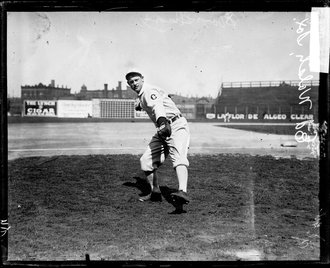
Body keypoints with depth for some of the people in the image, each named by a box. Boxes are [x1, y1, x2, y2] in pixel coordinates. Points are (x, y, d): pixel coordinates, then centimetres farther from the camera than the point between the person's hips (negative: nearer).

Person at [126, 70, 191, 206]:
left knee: (178, 158, -30)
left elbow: (157, 106, -34)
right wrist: (140, 103, 22)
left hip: (176, 126, -9)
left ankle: (182, 192, -50)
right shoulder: (142, 95, 16)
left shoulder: (149, 91, -12)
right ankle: (155, 192, 18)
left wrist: (162, 121, -53)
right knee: (145, 160, 4)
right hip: (162, 129, 9)